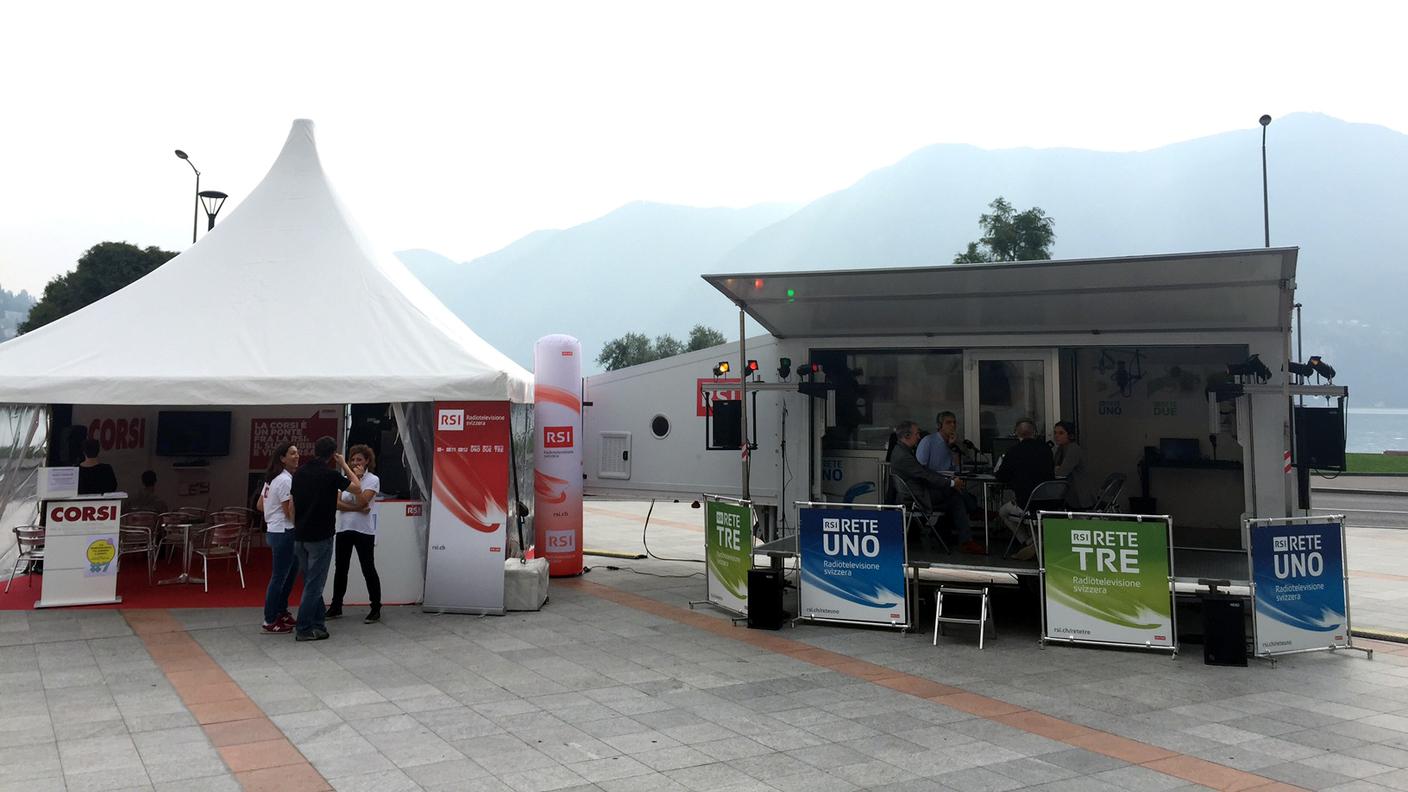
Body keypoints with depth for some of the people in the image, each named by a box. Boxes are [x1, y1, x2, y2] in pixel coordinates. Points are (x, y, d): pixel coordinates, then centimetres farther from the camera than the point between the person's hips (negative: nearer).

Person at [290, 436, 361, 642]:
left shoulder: (299, 473, 5)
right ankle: (303, 629, 2)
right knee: (314, 584, 0)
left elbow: (292, 504, 11)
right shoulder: (330, 474, -13)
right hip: (320, 536, -6)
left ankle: (318, 623, 22)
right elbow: (357, 488, -2)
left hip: (300, 536, 6)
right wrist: (344, 465, 5)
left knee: (311, 582, 15)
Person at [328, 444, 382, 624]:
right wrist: (357, 509, -15)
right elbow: (337, 503, -3)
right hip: (344, 528, 5)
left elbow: (362, 501, -18)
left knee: (368, 569, -1)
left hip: (363, 530, -4)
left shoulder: (373, 480, -4)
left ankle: (376, 610, 5)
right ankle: (336, 607, 20)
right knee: (340, 568, 10)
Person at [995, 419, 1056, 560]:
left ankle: (1030, 543, 11)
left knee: (1003, 511, 26)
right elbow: (1051, 474, 15)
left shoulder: (1014, 451, -11)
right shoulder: (1046, 449, 1)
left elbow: (1000, 477, 0)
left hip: (1026, 505, -5)